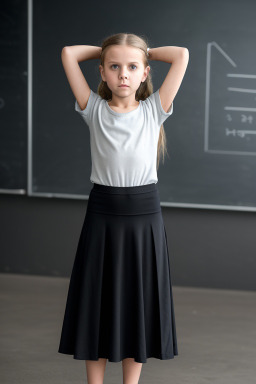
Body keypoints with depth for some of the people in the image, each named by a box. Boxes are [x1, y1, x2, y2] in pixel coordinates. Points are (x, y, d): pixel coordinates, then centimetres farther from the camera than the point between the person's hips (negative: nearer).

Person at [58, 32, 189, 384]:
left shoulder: (154, 110, -1)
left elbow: (181, 55, -6)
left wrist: (144, 52, 6)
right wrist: (106, 51, 7)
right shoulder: (94, 110, -1)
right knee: (98, 306, 7)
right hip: (102, 214, 0)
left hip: (145, 215, 0)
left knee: (138, 307, 8)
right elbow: (69, 53, -6)